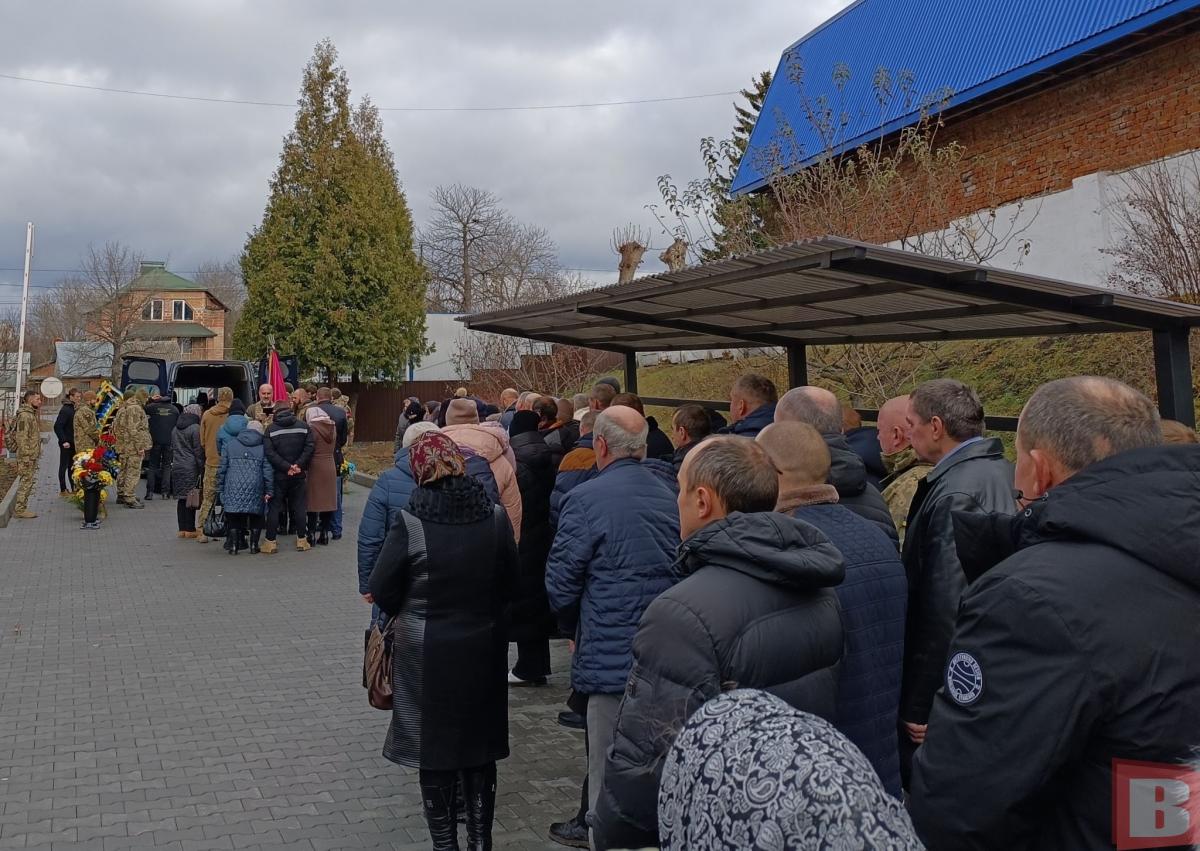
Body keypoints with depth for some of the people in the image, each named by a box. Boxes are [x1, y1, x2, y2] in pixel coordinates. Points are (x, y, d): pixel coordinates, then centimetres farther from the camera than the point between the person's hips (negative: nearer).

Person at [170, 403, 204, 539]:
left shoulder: (176, 428, 13)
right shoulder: (195, 428, -10)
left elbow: (172, 448, 18)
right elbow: (198, 451, -11)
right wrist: (202, 470, -8)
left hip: (177, 467, 7)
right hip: (191, 468, -7)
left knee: (181, 499, 10)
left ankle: (182, 529, 12)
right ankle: (190, 529, 0)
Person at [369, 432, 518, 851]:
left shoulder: (411, 523, -17)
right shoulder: (495, 515, -9)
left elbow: (382, 592, -9)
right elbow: (509, 582, 2)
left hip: (427, 652, -3)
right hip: (484, 647, 3)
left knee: (434, 749, 12)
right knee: (479, 746, 17)